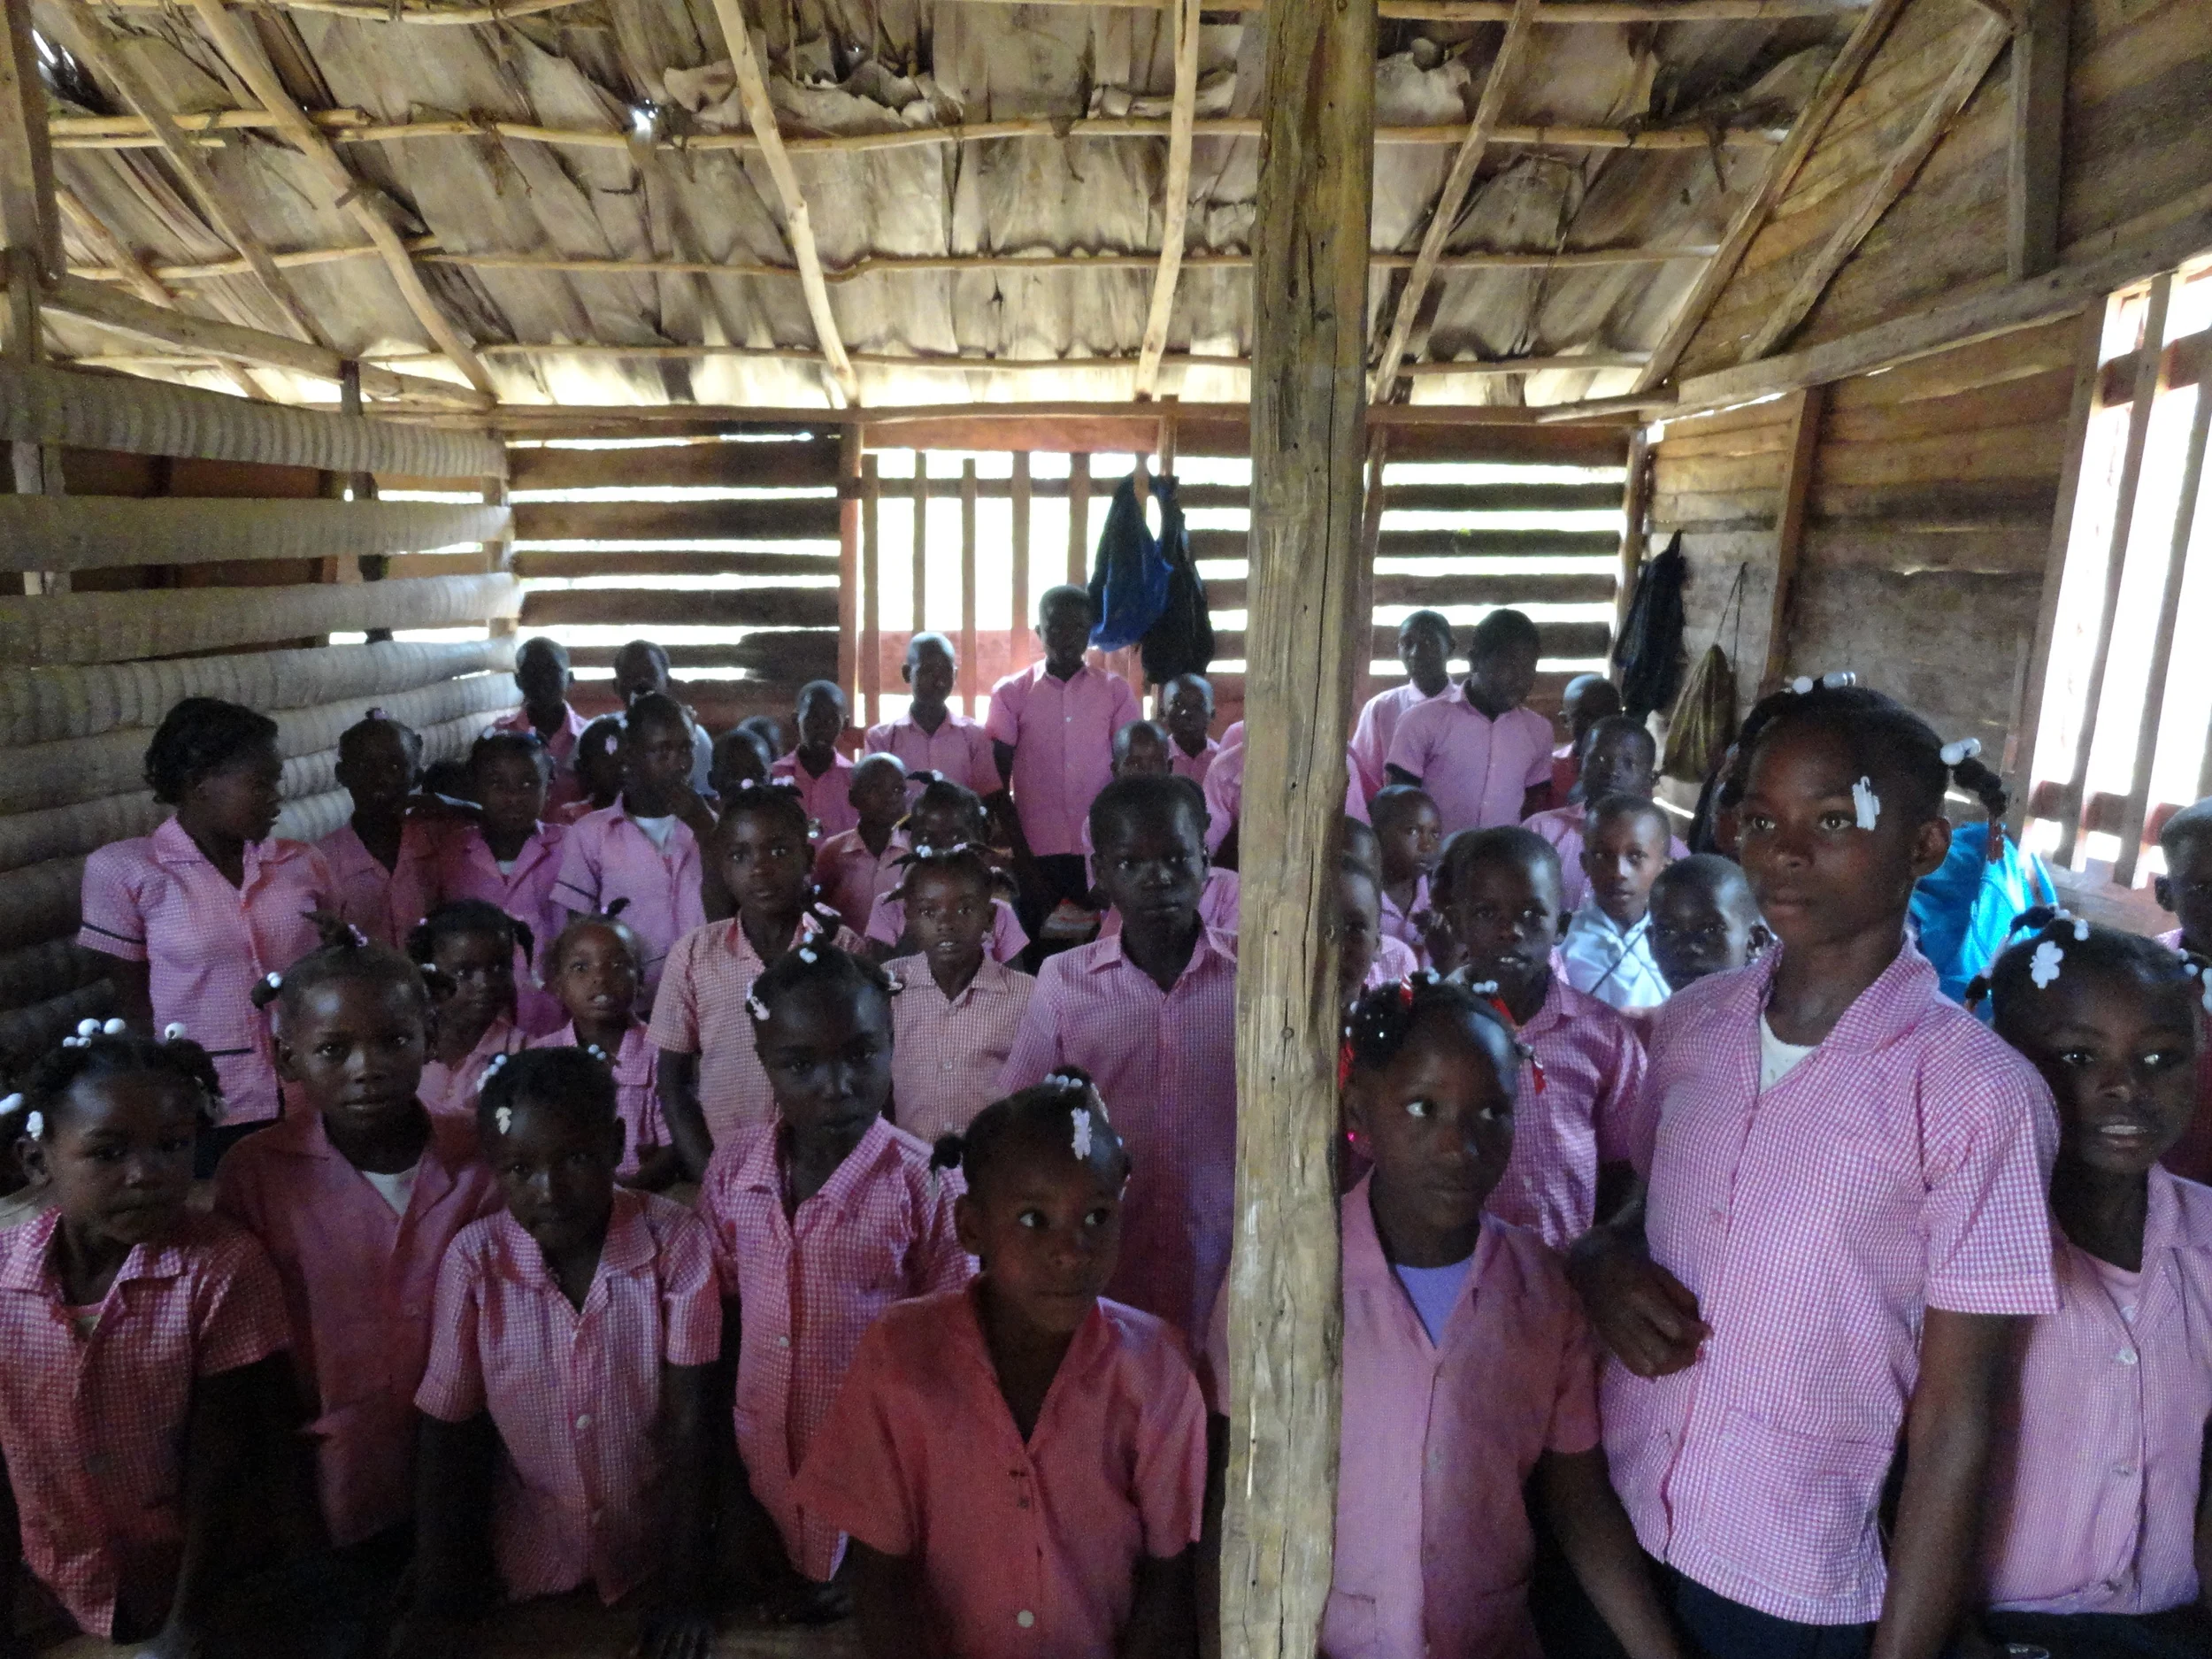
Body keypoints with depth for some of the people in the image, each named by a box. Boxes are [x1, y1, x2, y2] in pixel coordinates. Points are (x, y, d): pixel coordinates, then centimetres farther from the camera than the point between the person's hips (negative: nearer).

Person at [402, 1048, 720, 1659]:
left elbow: (688, 1424, -17)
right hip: (534, 1557, 2)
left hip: (660, 1539, -1)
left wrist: (683, 1589, -17)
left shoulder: (677, 1242, -21)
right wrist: (435, 1608, -6)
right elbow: (449, 1436, -7)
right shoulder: (472, 1260, -16)